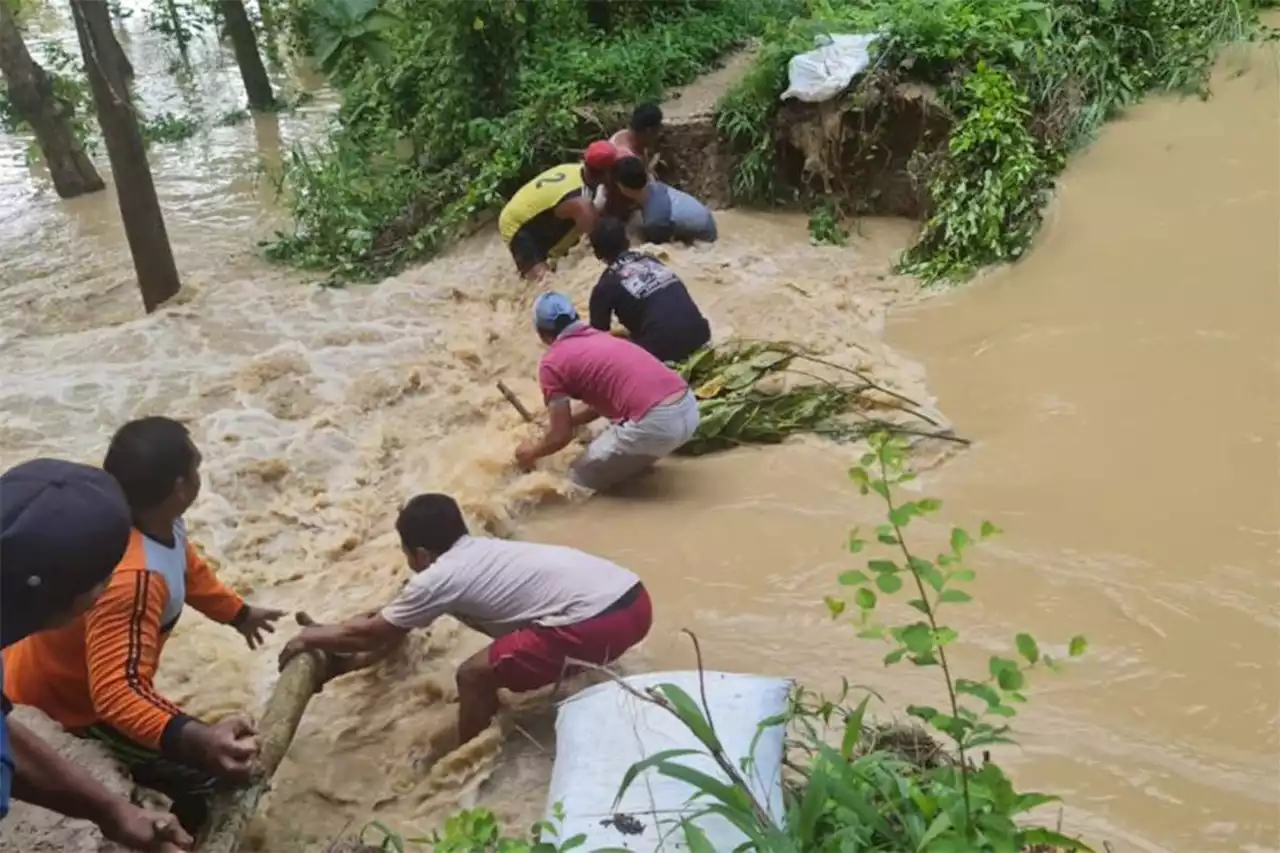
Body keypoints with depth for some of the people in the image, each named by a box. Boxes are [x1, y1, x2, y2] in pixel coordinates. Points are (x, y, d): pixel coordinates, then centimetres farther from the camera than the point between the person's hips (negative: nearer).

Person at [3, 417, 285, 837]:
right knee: (210, 766, -4)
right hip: (68, 706, -9)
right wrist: (198, 740, -60)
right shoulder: (131, 578, -42)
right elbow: (116, 694, -46)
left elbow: (189, 569, 7)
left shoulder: (153, 521, -14)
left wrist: (240, 614, 22)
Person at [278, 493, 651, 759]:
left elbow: (370, 633, 14)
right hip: (631, 598, 9)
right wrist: (373, 652, 48)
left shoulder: (437, 579, 1)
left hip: (599, 622, -9)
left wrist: (311, 639, 29)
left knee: (475, 674, 4)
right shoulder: (477, 551, 24)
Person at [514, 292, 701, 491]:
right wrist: (569, 421, 47)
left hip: (655, 422, -8)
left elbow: (561, 437, 6)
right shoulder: (602, 337, 26)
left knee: (579, 479, 12)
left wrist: (531, 453, 25)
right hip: (689, 408, 8)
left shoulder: (552, 362, 3)